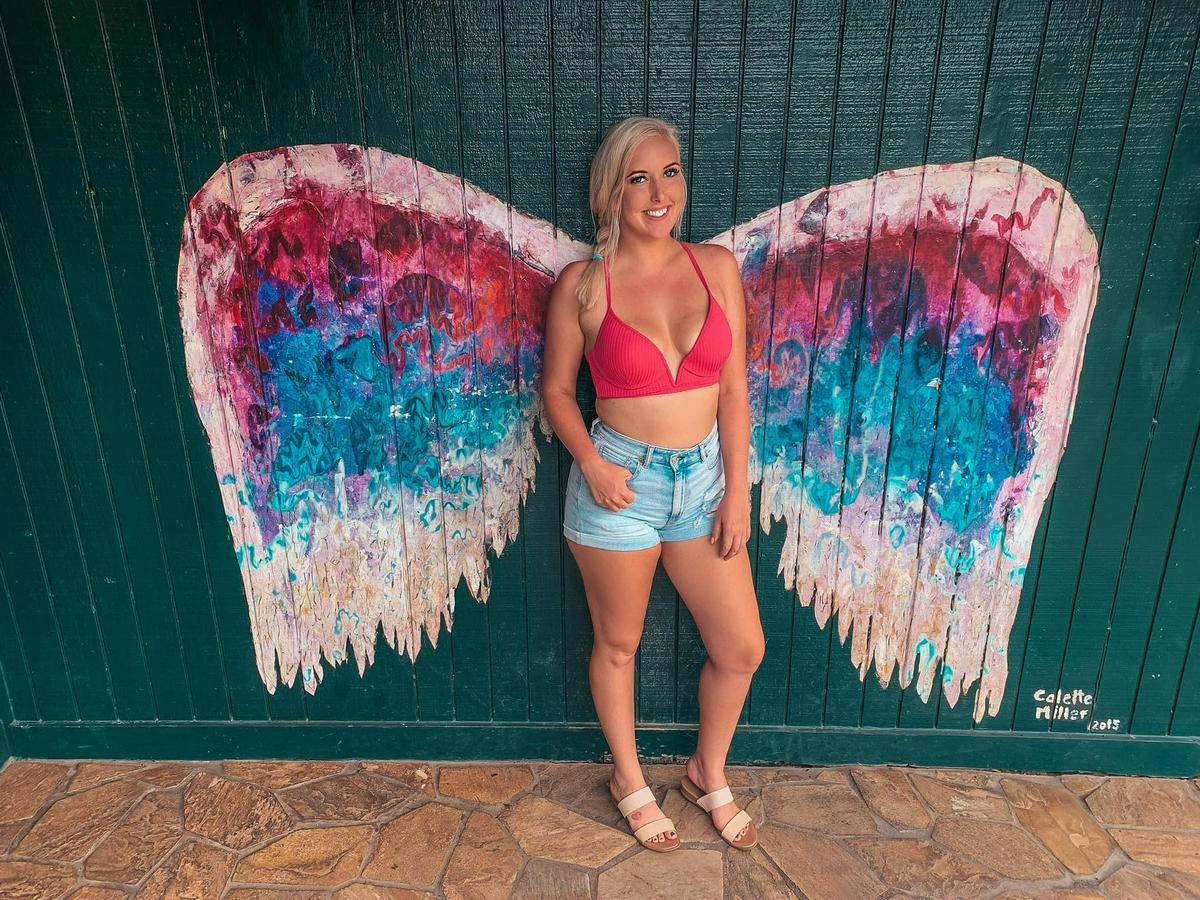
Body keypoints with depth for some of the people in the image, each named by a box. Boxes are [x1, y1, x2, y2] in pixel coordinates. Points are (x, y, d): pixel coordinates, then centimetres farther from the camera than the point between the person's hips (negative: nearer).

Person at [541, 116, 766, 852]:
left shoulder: (718, 266, -1)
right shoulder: (583, 285, -8)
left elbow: (733, 389, 0)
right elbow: (558, 390, 1)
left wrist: (738, 490, -2)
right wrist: (591, 462, -15)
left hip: (703, 477, 3)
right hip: (620, 485, -3)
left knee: (742, 648, 11)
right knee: (618, 645, 15)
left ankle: (708, 772, 40)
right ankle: (629, 778, 42)